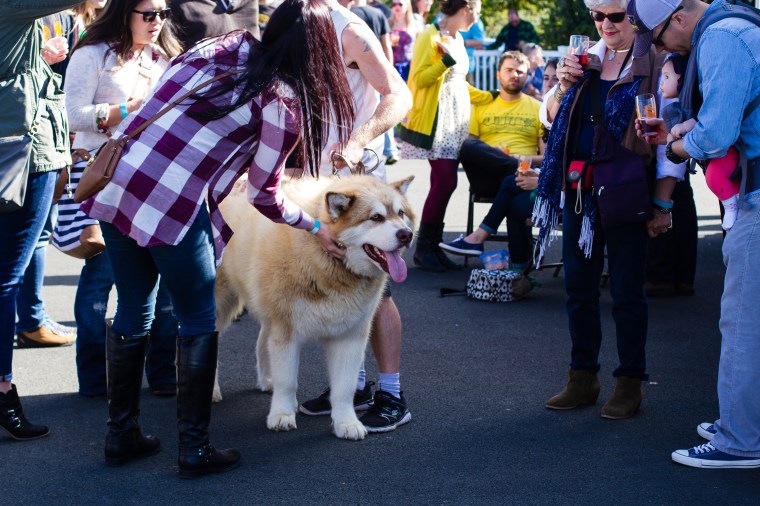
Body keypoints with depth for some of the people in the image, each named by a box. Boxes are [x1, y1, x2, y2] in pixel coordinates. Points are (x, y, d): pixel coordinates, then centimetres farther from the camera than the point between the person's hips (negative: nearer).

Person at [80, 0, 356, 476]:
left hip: (113, 187, 7)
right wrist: (315, 226, 16)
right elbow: (265, 195, 1)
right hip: (172, 208, -7)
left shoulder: (218, 47, 10)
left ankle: (122, 435, 31)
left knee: (133, 312, 19)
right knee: (198, 323, 11)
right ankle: (195, 449, 16)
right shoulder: (282, 103, -6)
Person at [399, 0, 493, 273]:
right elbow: (418, 79, -15)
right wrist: (446, 61, -24)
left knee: (443, 183, 3)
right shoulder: (429, 36, -8)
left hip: (456, 119, 8)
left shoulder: (457, 38, 17)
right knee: (445, 181, -13)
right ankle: (423, 248, -3)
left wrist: (490, 97, 23)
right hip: (435, 120, -8)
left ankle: (432, 246, 6)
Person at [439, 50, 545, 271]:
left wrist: (519, 157, -11)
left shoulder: (538, 108, 16)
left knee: (513, 183, -38)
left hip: (519, 178, -1)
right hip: (487, 177, 1)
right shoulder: (482, 105, 20)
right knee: (469, 145, -30)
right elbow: (467, 147, 12)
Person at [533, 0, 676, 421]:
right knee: (578, 287, 12)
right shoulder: (587, 59, 10)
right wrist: (563, 85, -3)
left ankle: (629, 385, 15)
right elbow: (552, 118, 17)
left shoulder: (657, 63, -7)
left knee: (626, 291, 3)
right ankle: (583, 379, 24)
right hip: (579, 192, 6)